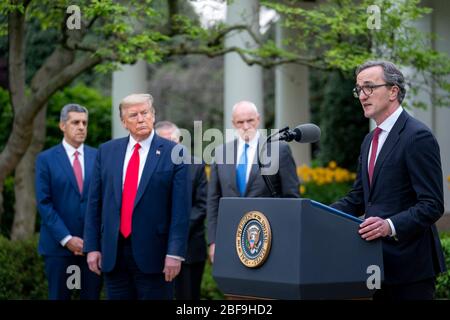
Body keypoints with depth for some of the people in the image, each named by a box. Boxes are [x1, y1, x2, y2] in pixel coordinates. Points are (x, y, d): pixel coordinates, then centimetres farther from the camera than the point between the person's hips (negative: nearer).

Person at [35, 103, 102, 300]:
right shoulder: (46, 159, 0)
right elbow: (44, 203, -5)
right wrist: (66, 239, -12)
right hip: (58, 245, -2)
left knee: (92, 295, 5)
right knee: (59, 296, 6)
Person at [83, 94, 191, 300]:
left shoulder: (173, 153, -3)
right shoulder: (106, 151, 8)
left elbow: (180, 208, -7)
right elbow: (94, 203, 8)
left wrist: (175, 253, -13)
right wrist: (92, 247, 3)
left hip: (153, 253, -3)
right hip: (113, 253, 3)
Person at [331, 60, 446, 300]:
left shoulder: (418, 137, -12)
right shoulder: (370, 140, 16)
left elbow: (432, 205, -17)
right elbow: (357, 199, 19)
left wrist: (390, 226, -30)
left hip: (408, 263, -8)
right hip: (378, 262, 8)